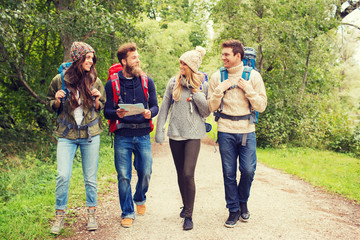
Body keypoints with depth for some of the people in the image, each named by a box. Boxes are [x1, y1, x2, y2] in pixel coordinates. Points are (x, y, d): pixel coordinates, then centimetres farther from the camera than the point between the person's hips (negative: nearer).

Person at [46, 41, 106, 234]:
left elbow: (101, 108, 12)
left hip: (90, 135, 1)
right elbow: (50, 105, 11)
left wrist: (97, 100, -9)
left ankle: (91, 214, 22)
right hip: (67, 135, -1)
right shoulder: (60, 80, -1)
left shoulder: (95, 81, 2)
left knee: (90, 178, 6)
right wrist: (57, 101, -10)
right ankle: (59, 216, 10)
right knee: (63, 176, -8)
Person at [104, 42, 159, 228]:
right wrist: (117, 114, -21)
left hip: (143, 135, 1)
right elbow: (107, 111, 2)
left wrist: (150, 113, -16)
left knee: (145, 172, 2)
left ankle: (140, 199, 34)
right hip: (122, 136, -1)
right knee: (123, 176, 0)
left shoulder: (147, 81, 8)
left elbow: (155, 106, 7)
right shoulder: (112, 84, 2)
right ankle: (127, 213, 16)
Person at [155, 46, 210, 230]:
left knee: (188, 174, -11)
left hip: (193, 135, -3)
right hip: (175, 134, 3)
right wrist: (159, 130, 4)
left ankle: (189, 215, 1)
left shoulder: (203, 85, -1)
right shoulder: (173, 82, 3)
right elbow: (164, 108, 8)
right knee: (180, 174, 12)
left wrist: (197, 93, -12)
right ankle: (186, 205, 33)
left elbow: (207, 112, 0)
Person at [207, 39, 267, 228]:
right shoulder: (217, 77, 4)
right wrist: (221, 89, -11)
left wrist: (247, 89, -12)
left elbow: (261, 106, -1)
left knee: (248, 171, -2)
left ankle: (243, 202, 28)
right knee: (229, 173, 5)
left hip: (247, 131, 0)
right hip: (225, 132, 1)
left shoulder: (253, 76, 1)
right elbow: (211, 107, 2)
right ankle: (233, 210, 22)